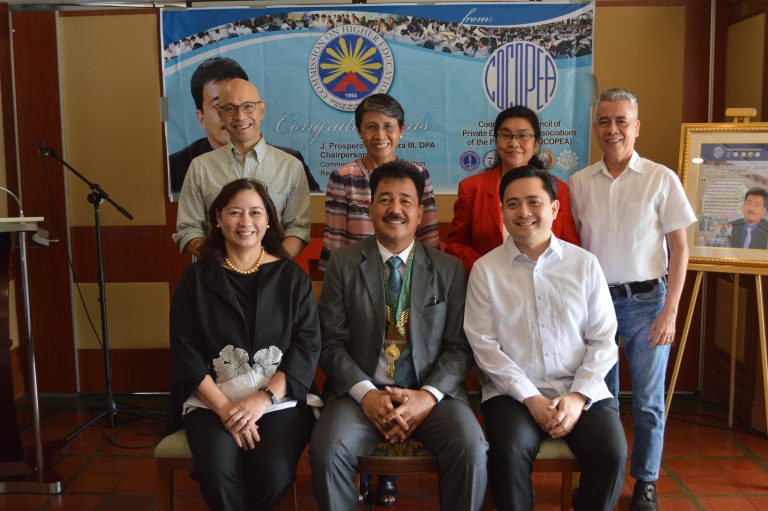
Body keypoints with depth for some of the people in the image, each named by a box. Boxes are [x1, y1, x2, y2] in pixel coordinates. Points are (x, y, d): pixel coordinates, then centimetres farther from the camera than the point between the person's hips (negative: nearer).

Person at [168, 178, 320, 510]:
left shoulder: (291, 276, 4)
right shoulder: (197, 279, 5)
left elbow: (308, 346, -2)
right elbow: (185, 352, 0)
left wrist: (263, 399, -14)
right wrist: (224, 407, -13)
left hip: (280, 398, 0)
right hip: (212, 400, 0)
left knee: (273, 471, -25)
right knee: (217, 470, -28)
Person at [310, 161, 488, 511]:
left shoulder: (449, 269, 6)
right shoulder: (343, 264, 4)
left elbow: (459, 346, 3)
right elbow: (332, 343, 0)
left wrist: (428, 396, -13)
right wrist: (367, 394, -15)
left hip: (431, 393, 1)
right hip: (362, 391, 0)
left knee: (471, 448, -25)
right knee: (328, 450, -27)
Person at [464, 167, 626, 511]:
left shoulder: (585, 264, 5)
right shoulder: (485, 269, 0)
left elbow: (603, 340, 4)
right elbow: (484, 345, -4)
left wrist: (579, 396, -10)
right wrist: (531, 398, -13)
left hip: (581, 390, 2)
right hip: (513, 391, -1)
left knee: (612, 451, -22)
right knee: (509, 450, -28)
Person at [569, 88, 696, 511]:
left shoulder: (661, 179, -3)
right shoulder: (579, 183, 3)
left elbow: (679, 248, -2)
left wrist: (670, 312, -7)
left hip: (646, 300, -2)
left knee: (648, 400, 7)